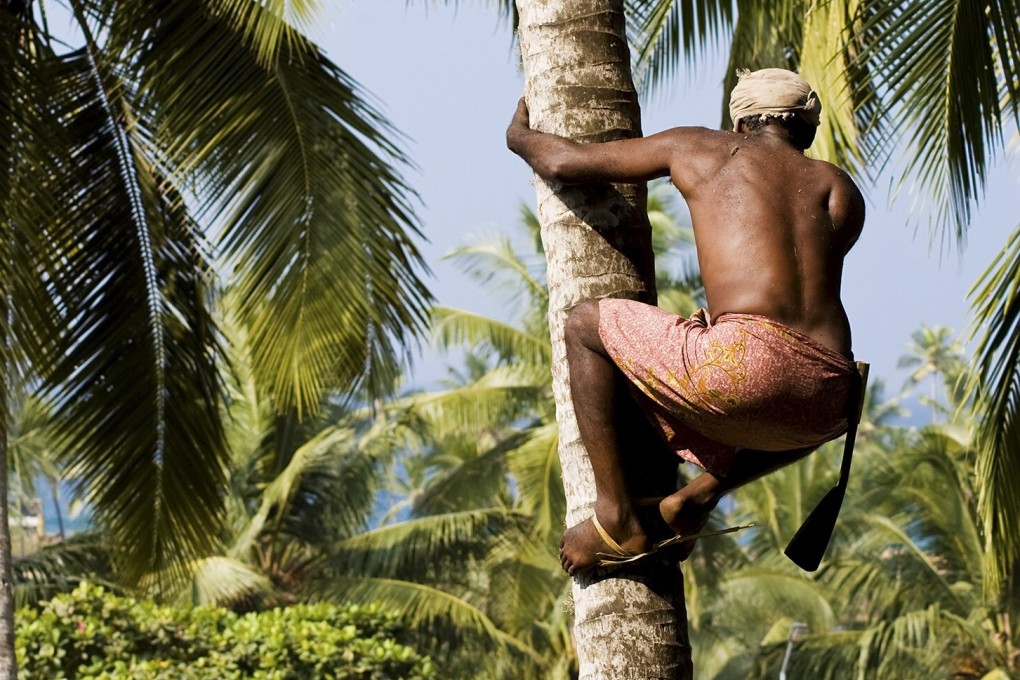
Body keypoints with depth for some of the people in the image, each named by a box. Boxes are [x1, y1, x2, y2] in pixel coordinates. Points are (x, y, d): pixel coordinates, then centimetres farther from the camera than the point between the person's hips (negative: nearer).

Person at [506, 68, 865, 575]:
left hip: (744, 365, -4)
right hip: (824, 407, 4)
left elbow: (563, 163, 24)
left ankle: (617, 516, 13)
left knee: (584, 324, 20)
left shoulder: (702, 149, 19)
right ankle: (704, 491, 22)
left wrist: (520, 136, 47)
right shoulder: (843, 192, 26)